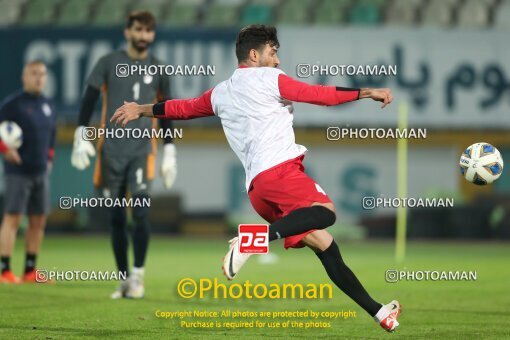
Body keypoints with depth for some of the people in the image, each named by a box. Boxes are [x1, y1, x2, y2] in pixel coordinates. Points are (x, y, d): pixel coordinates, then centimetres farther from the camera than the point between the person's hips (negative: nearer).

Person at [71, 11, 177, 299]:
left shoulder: (158, 70, 8)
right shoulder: (109, 63, 4)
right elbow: (89, 100, 2)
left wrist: (170, 152, 10)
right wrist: (81, 136, -8)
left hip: (142, 149, 0)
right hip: (111, 149, 0)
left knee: (140, 208, -17)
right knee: (117, 217, 4)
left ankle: (138, 274, -7)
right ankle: (124, 279, 13)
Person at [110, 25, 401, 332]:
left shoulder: (220, 93, 24)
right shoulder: (268, 78, 6)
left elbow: (184, 107, 38)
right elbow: (320, 95, 0)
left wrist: (142, 110, 53)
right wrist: (366, 92, 6)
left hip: (256, 187, 8)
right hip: (279, 168, -8)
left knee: (324, 244, 6)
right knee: (325, 212, -31)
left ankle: (376, 310, 3)